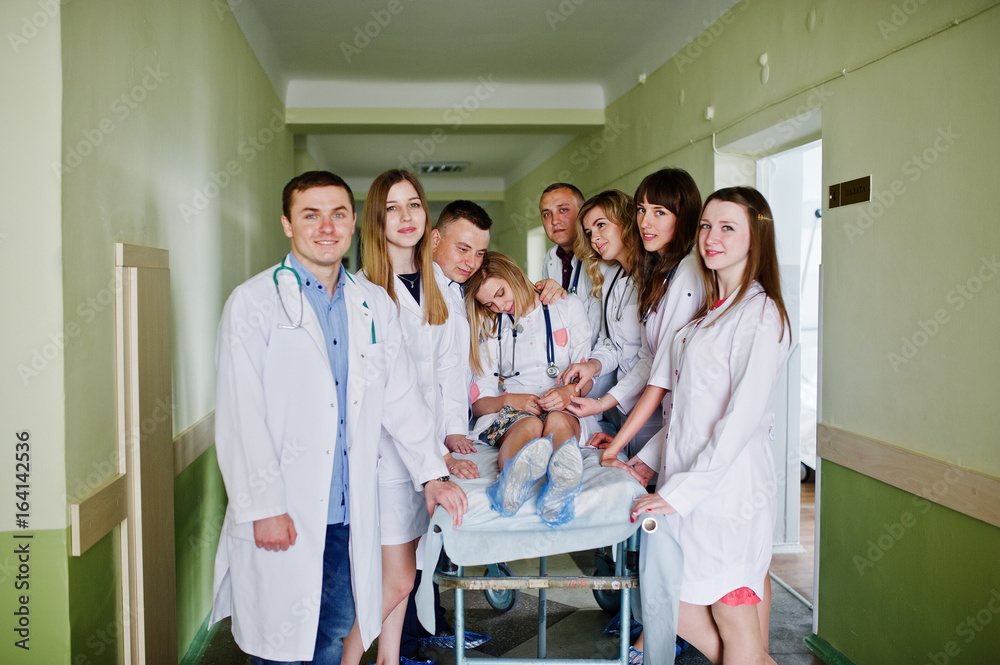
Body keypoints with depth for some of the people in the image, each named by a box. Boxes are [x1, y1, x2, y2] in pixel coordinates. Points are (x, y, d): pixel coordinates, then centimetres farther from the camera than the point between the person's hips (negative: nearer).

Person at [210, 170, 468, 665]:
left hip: (349, 513, 4)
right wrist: (264, 507, -14)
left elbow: (402, 396, 13)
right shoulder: (253, 302, -5)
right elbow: (239, 416, -10)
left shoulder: (374, 305, 10)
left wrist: (432, 473, 7)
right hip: (281, 515, -4)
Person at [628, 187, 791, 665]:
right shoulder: (710, 310, 16)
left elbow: (743, 418, -19)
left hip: (727, 485, -8)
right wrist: (651, 457, 13)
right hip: (686, 475, 8)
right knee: (673, 604, 13)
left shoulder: (760, 313, -11)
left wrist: (681, 491, -19)